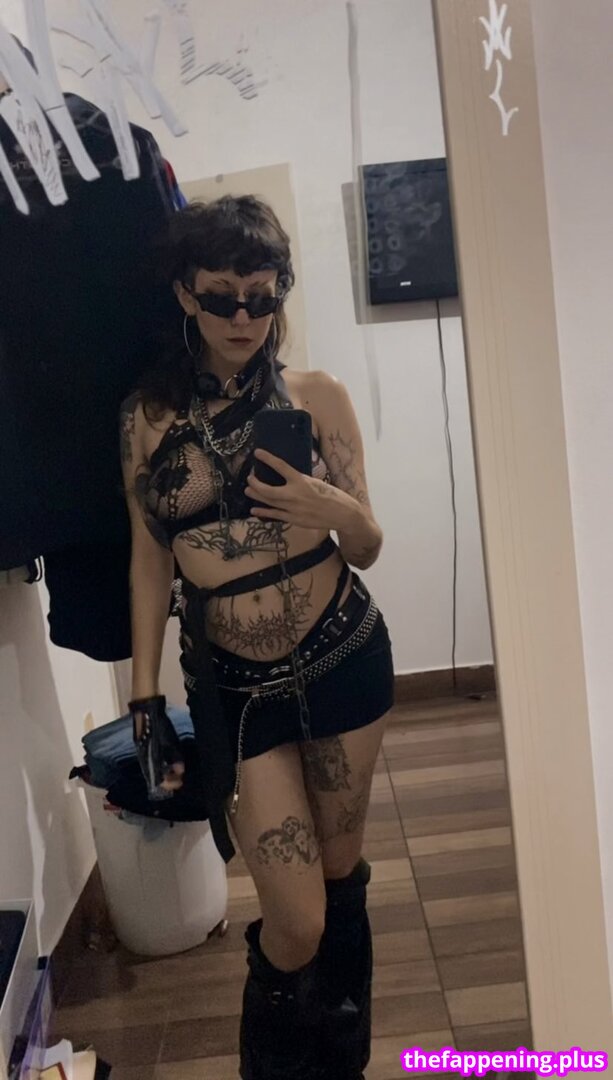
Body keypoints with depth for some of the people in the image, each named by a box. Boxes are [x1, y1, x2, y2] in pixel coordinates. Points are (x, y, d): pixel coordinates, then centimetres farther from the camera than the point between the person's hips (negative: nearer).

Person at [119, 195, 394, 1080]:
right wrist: (145, 700, 1)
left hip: (345, 658, 1)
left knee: (341, 873, 19)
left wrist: (338, 510, -24)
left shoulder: (317, 397, -5)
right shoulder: (147, 416, -2)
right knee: (296, 921, 1)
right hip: (232, 685, 0)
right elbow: (149, 558, 2)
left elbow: (367, 550, -1)